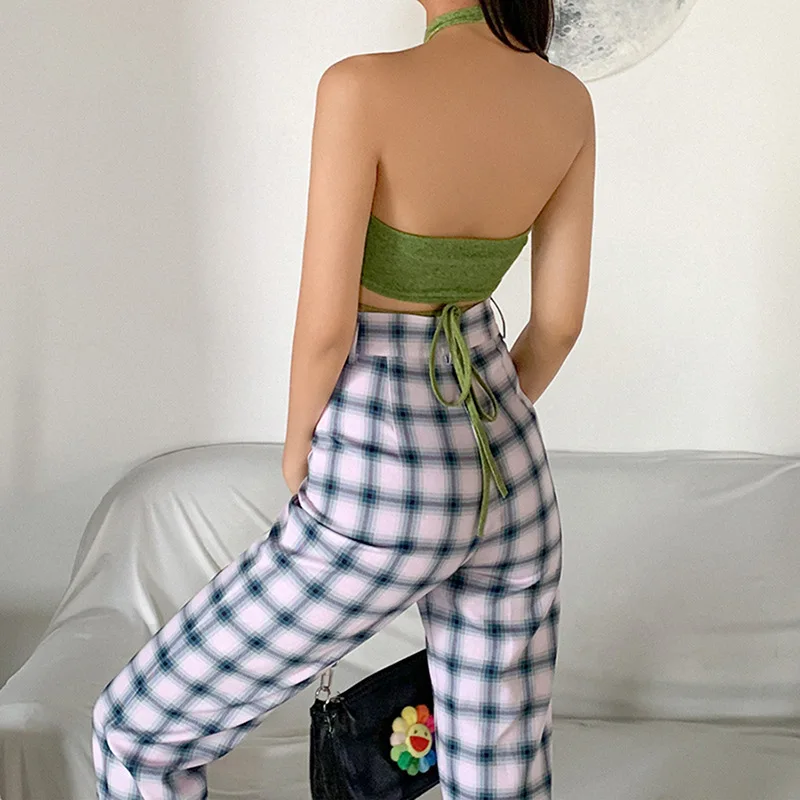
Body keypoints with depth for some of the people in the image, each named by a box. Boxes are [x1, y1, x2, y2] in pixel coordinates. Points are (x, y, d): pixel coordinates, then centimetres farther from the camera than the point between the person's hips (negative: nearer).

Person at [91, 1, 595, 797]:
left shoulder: (362, 88, -19)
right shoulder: (569, 102, -1)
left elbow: (326, 326, -17)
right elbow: (559, 322, 5)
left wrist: (298, 448, 2)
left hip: (382, 493, -6)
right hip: (515, 481, 7)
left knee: (136, 730, 14)